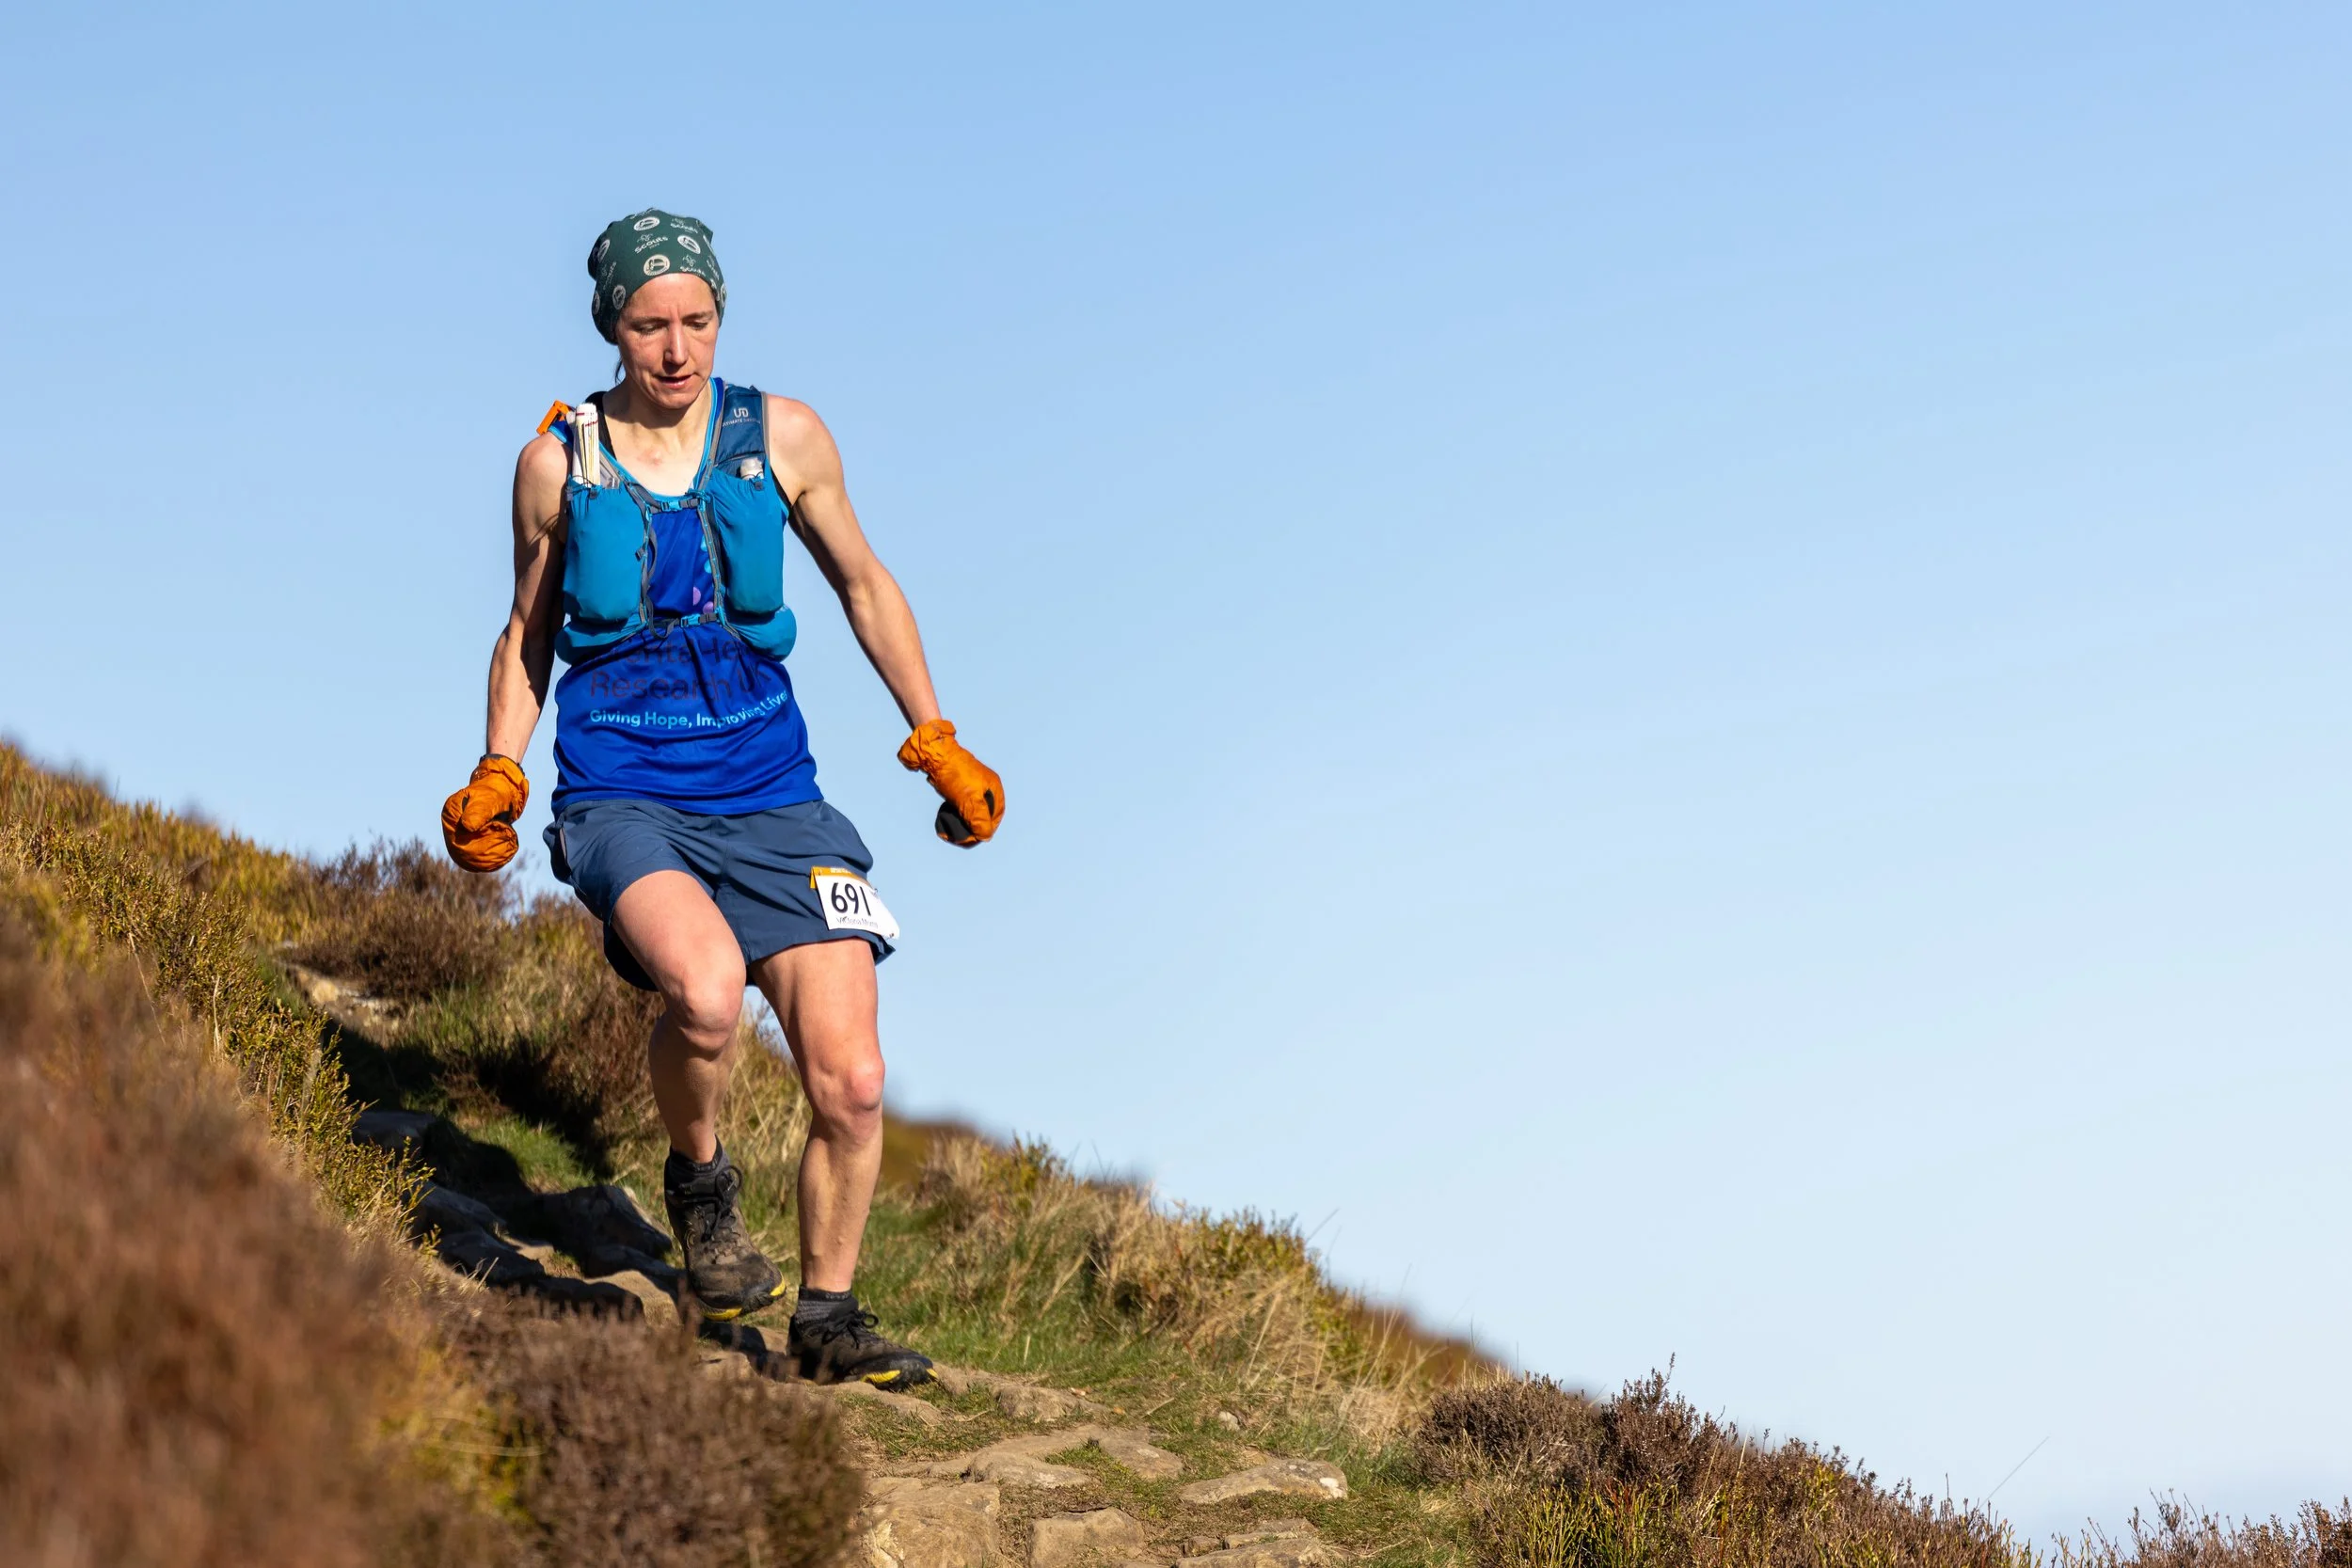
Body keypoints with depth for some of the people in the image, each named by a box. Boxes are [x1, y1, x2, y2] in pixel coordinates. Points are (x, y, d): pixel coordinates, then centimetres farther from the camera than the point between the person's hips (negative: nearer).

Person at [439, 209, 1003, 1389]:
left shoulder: (781, 438, 2)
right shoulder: (558, 461, 1)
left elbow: (863, 585, 16)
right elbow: (528, 635, 14)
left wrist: (937, 742, 13)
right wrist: (496, 777, 0)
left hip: (770, 795, 2)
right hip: (621, 796, -2)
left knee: (851, 1085, -7)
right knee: (704, 989, -33)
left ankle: (827, 1316, 17)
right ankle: (698, 1182, -2)